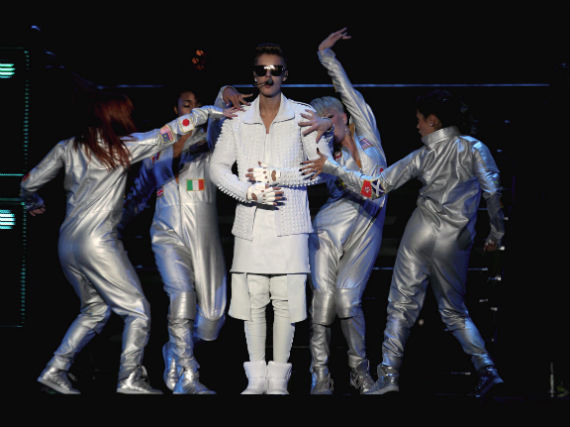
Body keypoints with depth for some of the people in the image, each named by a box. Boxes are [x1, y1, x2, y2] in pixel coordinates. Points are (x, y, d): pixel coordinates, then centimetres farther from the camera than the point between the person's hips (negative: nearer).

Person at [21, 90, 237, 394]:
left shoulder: (67, 148, 10)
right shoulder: (120, 146, -4)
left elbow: (29, 182, 13)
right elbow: (166, 134, -1)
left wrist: (33, 203, 35)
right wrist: (207, 112, 7)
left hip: (67, 243, 7)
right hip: (97, 242, -7)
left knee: (95, 309, 21)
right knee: (137, 310, 4)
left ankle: (55, 370, 15)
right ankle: (130, 380, -2)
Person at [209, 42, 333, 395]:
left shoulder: (303, 115, 3)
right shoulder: (237, 120, 9)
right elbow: (218, 168, 6)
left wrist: (275, 176, -10)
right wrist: (251, 192, -10)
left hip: (289, 224, -2)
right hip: (250, 223, 2)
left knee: (286, 301, -2)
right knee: (252, 301, 4)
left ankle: (278, 379, 8)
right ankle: (256, 378, 13)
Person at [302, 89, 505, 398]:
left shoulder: (422, 157, 1)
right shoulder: (473, 147, 1)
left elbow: (374, 188, -1)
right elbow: (493, 191, -5)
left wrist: (331, 167, 6)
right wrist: (496, 234, 7)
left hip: (422, 233, -2)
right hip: (456, 242, 2)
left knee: (402, 305, 3)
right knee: (454, 310, 15)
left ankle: (389, 375, -5)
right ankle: (486, 369, 1)